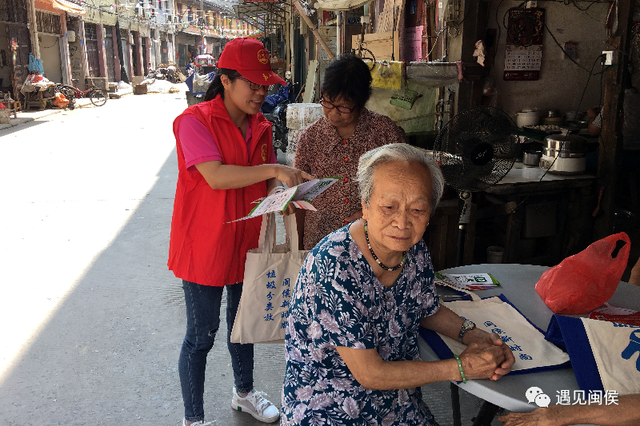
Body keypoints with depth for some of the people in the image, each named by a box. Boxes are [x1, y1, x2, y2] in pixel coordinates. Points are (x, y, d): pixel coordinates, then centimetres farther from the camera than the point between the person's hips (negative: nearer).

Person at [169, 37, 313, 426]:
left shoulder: (261, 126, 5)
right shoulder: (195, 121, -15)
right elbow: (216, 176, -29)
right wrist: (273, 170, -33)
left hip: (247, 243, 7)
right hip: (204, 246, -6)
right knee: (202, 335, 6)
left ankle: (244, 393, 46)